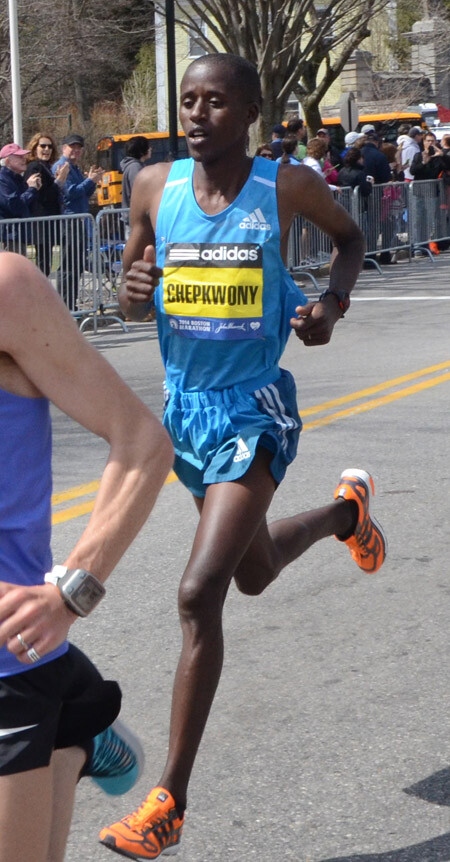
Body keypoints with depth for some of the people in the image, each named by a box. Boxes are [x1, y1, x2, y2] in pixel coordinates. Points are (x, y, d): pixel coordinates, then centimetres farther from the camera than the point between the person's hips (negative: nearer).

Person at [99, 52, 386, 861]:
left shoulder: (288, 186, -10)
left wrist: (333, 301, -8)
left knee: (200, 595, -18)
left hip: (253, 409, -5)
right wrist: (134, 289, -15)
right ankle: (344, 510, 60)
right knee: (253, 573, 25)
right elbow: (133, 284, 9)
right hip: (184, 406, 5)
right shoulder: (155, 186, -3)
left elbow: (350, 236, 10)